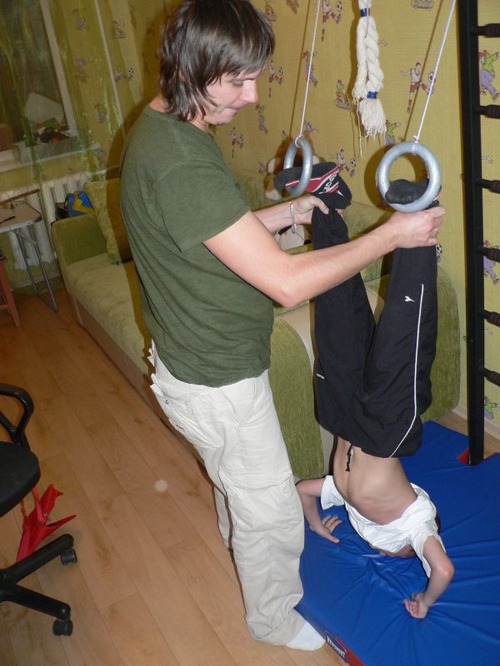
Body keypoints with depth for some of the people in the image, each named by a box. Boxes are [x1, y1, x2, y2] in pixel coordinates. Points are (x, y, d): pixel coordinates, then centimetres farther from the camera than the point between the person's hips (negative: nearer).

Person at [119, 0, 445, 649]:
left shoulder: (161, 126, 1)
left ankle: (235, 536, 65)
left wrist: (287, 212, 2)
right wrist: (392, 235, -23)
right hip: (218, 382, -10)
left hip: (198, 358, 10)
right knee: (271, 513, 13)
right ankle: (274, 620, 40)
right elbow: (288, 282, -33)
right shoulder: (181, 165, -33)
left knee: (235, 477, 35)